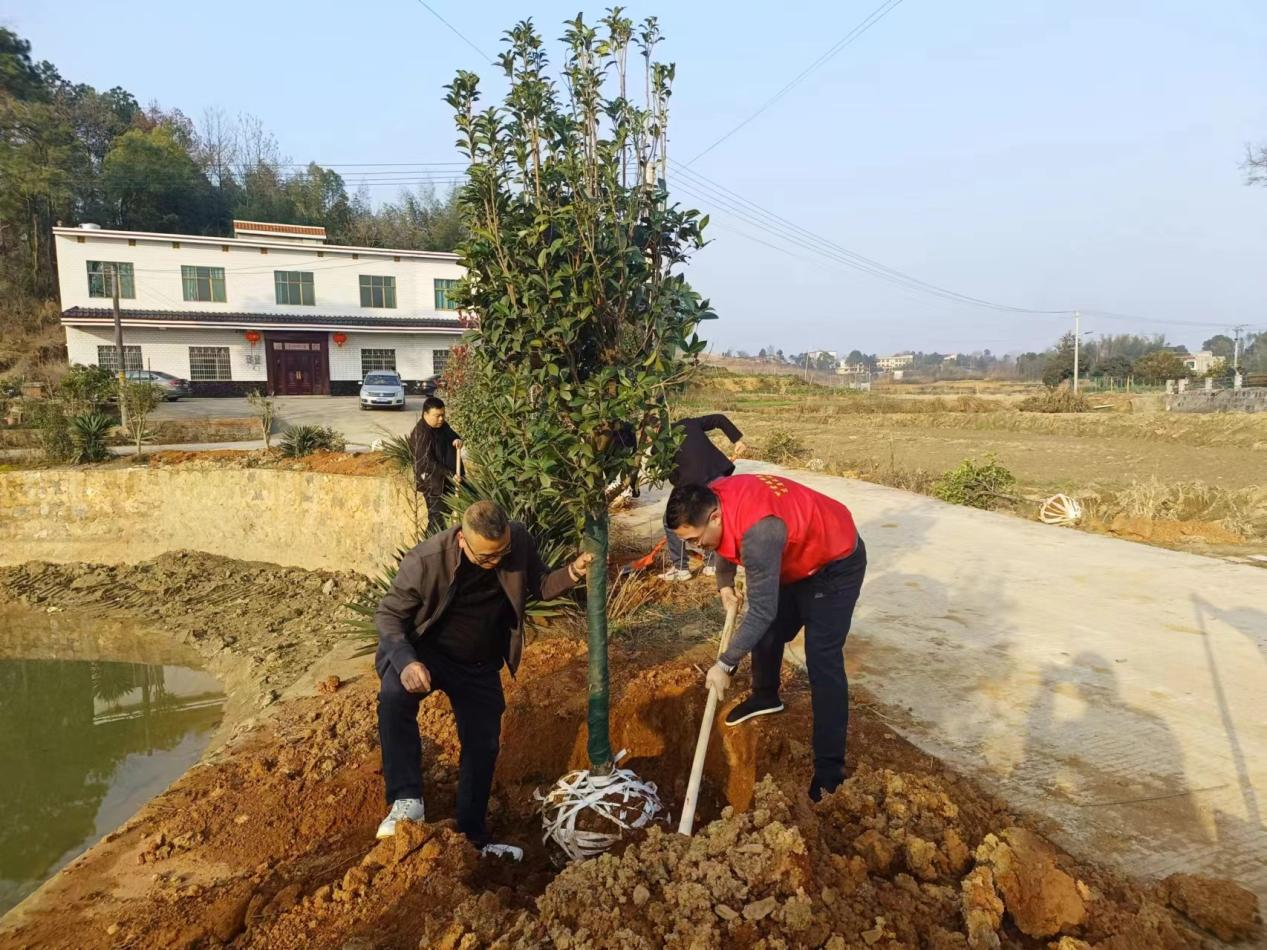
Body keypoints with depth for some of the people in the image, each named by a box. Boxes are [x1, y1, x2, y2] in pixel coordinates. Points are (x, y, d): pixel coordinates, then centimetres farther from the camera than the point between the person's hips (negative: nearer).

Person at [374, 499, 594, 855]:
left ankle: (471, 836, 23)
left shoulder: (519, 540, -21)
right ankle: (407, 799, -26)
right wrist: (406, 661, -37)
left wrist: (572, 572, -25)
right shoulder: (426, 560, -30)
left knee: (483, 745, 5)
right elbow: (388, 615, -18)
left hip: (481, 664, 4)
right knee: (394, 696, -34)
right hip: (426, 651, -3)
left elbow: (539, 586, -4)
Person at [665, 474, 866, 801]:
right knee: (769, 631, 18)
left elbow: (761, 612, -36)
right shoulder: (711, 499, -15)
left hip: (836, 564, -9)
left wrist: (725, 664, -29)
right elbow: (726, 544, 9)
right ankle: (765, 696, 44)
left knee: (823, 664, -12)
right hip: (796, 558, 9)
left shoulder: (758, 532, -42)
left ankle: (829, 771, -6)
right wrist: (725, 584, 1)